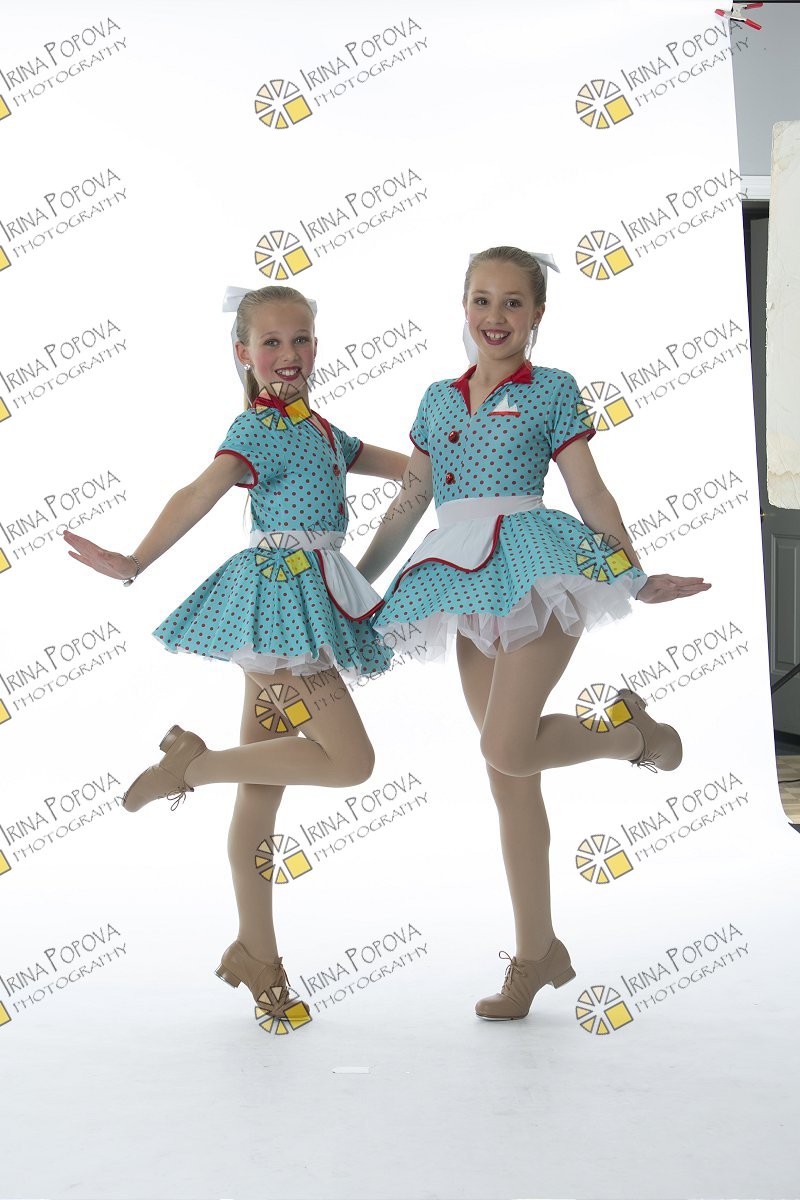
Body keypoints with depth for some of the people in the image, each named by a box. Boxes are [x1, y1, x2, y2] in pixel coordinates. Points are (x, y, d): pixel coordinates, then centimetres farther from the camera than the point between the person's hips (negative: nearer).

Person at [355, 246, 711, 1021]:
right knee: (508, 777, 7)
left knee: (506, 749, -20)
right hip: (468, 585, 5)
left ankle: (631, 732, 12)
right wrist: (355, 580, 18)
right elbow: (410, 501, 19)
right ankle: (536, 953, 16)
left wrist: (637, 577, -4)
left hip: (539, 574, -5)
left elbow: (590, 494, 1)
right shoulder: (438, 398, 16)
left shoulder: (552, 391, 4)